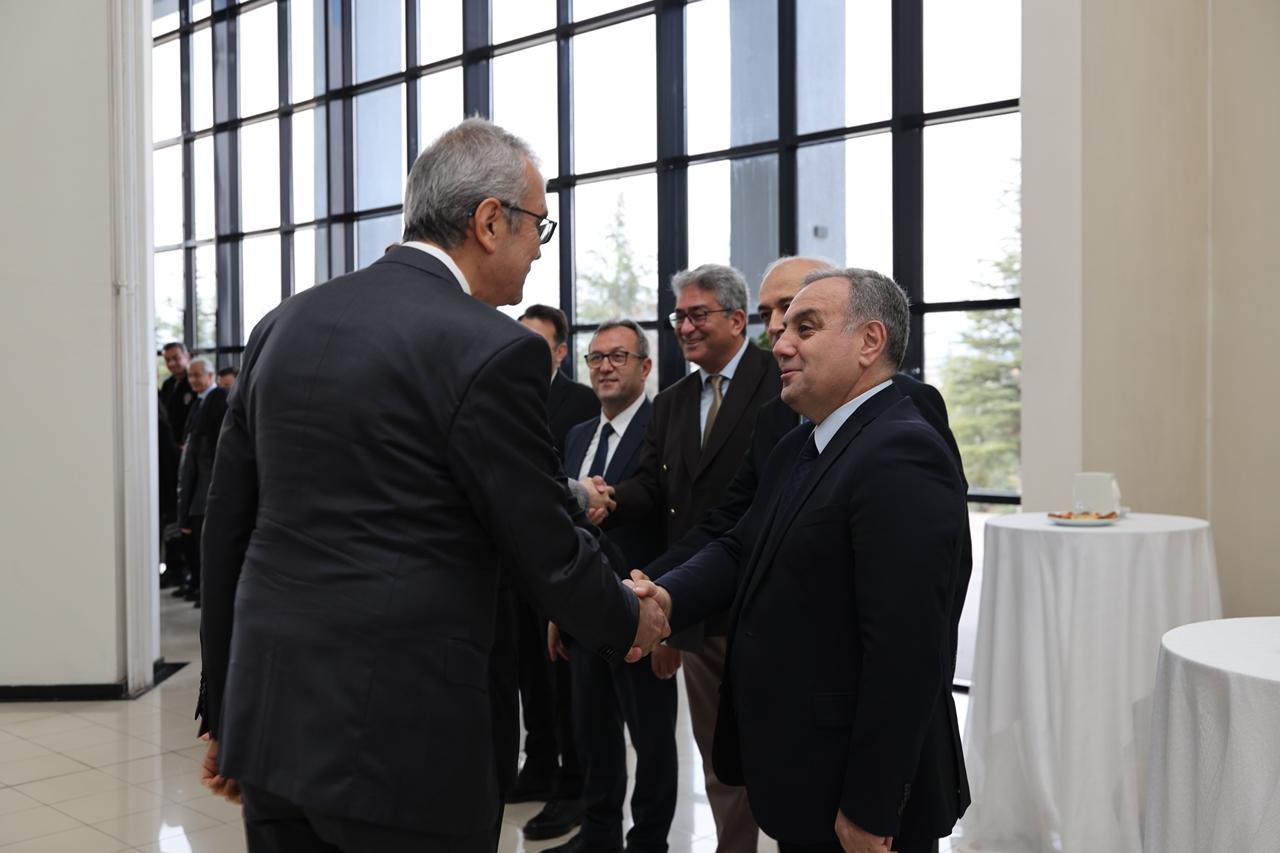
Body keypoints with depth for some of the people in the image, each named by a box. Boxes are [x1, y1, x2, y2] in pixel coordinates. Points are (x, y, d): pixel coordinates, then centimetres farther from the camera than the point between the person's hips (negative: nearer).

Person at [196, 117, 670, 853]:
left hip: (270, 720, 7)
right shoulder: (492, 351, -14)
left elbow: (226, 529, 9)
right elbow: (550, 550, -8)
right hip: (403, 737, -6)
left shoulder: (285, 324, 6)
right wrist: (629, 623, 12)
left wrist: (227, 711, 18)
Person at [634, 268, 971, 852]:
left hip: (855, 792, -9)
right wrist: (669, 597, -11)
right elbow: (742, 548, 9)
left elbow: (905, 655, -26)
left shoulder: (902, 457, -22)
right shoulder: (801, 446, 10)